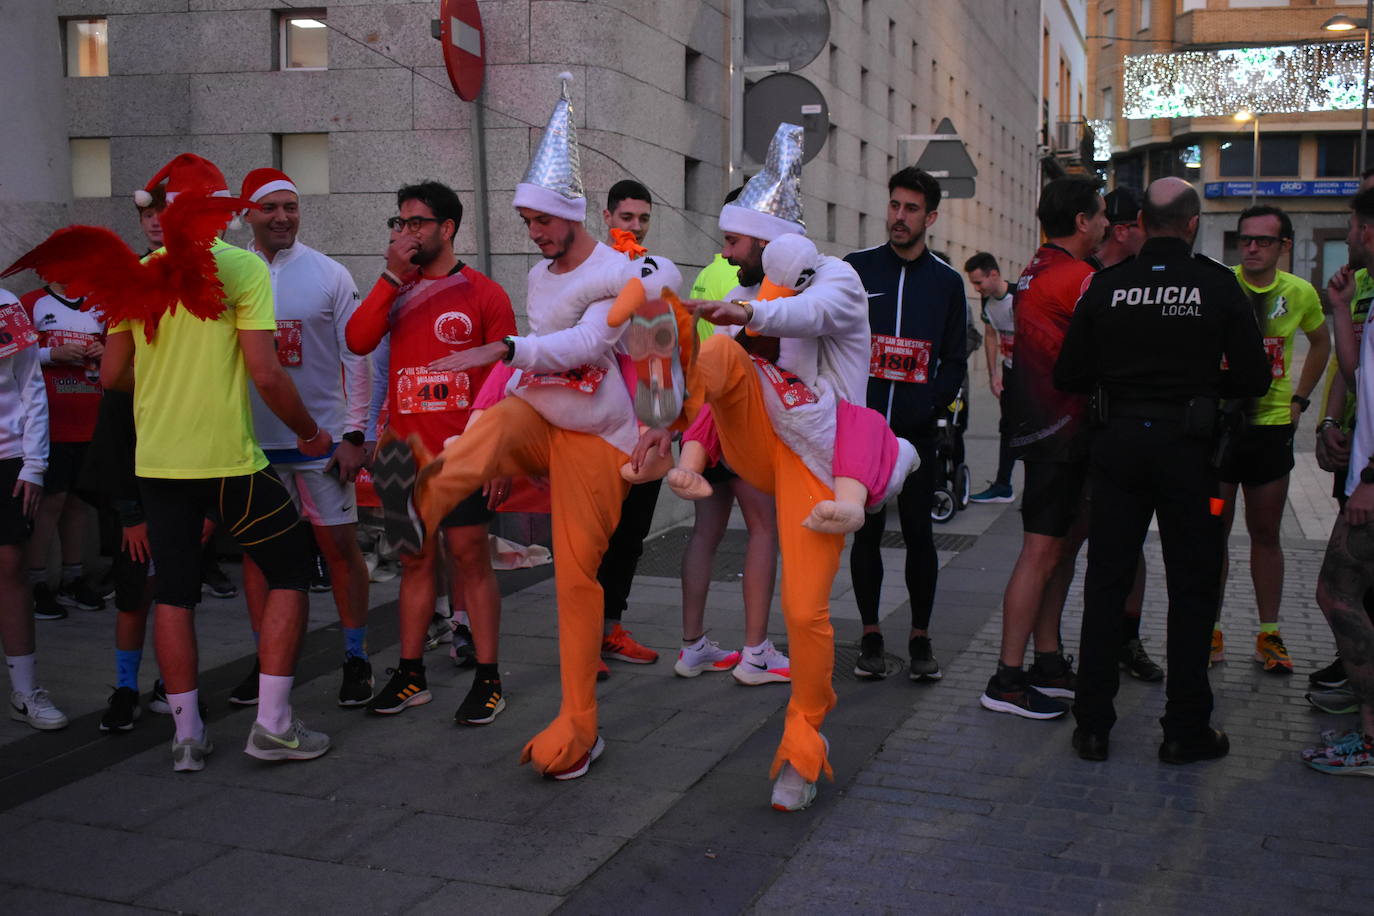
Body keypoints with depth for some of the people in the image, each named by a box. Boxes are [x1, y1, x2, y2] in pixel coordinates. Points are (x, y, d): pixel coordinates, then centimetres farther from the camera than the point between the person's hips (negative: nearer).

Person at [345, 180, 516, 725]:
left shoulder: (483, 294, -1)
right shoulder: (396, 291, 12)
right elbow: (358, 341, -6)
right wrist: (392, 276, -8)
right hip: (406, 452, 4)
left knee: (469, 556, -1)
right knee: (415, 558, 10)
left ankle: (487, 679, 7)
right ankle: (410, 675, 18)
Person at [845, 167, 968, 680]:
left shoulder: (947, 282, 8)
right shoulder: (856, 268, 6)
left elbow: (954, 359, 8)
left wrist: (933, 405, -6)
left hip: (917, 431, 0)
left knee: (919, 533, 3)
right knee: (866, 531, 5)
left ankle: (920, 637, 15)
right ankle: (871, 635, 16)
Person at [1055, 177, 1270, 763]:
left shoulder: (1106, 286, -2)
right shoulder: (1218, 286, -7)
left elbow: (1068, 376, 0)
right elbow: (1254, 379, -5)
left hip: (1118, 444, 2)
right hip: (1188, 446, -2)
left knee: (1106, 583, 9)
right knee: (1192, 588, 9)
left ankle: (1092, 726, 14)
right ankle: (1186, 730, 15)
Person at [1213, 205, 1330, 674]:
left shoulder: (1300, 293, 1)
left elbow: (1320, 342, 20)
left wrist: (1299, 398, 12)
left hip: (1272, 425, 3)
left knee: (1266, 534, 9)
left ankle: (1269, 634, 18)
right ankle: (1211, 631, 14)